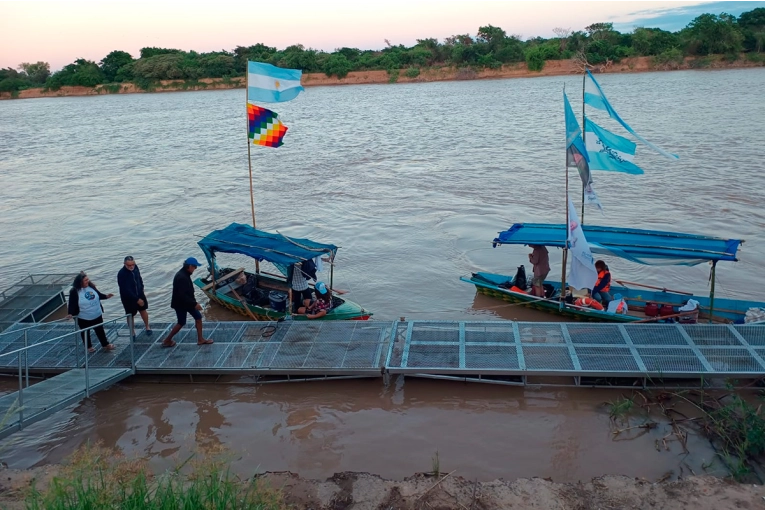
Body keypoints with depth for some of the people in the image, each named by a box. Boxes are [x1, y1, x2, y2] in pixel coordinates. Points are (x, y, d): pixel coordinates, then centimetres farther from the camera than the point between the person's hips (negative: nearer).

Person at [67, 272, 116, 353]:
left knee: (100, 330, 18)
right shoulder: (75, 292, -21)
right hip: (83, 318, -4)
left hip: (97, 315, 4)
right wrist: (70, 314, -32)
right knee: (85, 332, 15)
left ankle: (105, 345, 34)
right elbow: (72, 303, -21)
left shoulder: (91, 286, -5)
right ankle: (89, 347, 35)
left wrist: (106, 296, -1)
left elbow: (98, 295, 12)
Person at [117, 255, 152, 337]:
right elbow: (126, 290, -28)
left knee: (143, 310, 19)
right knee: (131, 315, 10)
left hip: (139, 294, 5)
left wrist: (141, 290, 9)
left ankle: (147, 327, 40)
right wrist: (137, 299, -26)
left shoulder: (135, 267, -12)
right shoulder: (121, 274, -29)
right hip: (128, 298, -5)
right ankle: (132, 332, 29)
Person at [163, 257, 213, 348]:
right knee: (181, 323, 4)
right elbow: (182, 295, -31)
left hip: (187, 302, 9)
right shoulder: (181, 277, -29)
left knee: (198, 317, 10)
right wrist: (194, 304, -28)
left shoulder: (185, 274, 3)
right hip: (180, 304, -9)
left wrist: (194, 302, 19)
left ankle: (200, 339, 18)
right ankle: (167, 341, 20)